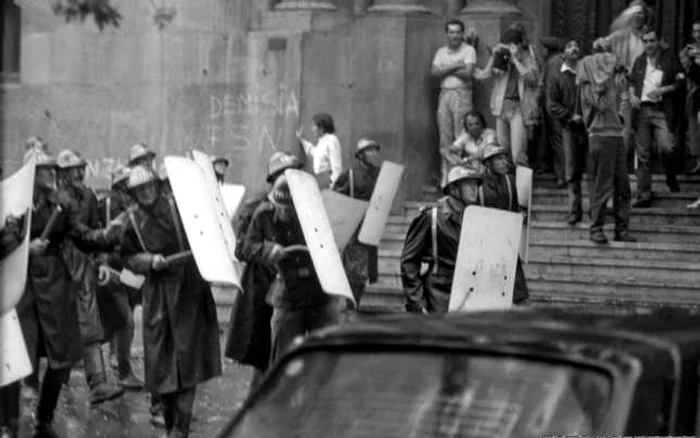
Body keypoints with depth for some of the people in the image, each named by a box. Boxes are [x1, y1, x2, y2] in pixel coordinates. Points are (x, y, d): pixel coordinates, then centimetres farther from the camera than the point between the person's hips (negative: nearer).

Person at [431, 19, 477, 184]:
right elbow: (434, 72, 1)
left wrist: (445, 70, -2)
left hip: (461, 94, -4)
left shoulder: (468, 50, 1)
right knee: (445, 137, 3)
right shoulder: (441, 52, 14)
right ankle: (446, 174, 6)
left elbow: (467, 73, -11)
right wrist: (454, 67, -9)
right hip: (444, 94, 4)